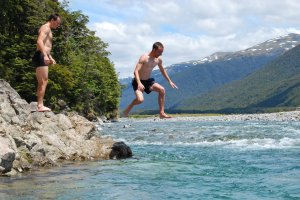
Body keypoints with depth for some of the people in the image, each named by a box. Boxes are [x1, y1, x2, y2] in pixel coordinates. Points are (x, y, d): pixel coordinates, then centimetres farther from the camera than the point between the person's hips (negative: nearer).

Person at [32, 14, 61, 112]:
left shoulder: (48, 30, 25)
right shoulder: (45, 28, -7)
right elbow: (39, 42, -23)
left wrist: (50, 57, 36)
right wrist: (45, 55, -33)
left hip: (43, 57, 11)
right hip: (40, 56, -11)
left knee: (41, 83, 11)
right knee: (44, 81, -14)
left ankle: (40, 105, 13)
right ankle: (40, 105, -17)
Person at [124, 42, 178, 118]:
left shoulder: (159, 59, -1)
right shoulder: (144, 58, -22)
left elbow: (162, 70, 19)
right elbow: (136, 71, -29)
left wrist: (170, 81, 18)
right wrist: (139, 83, -43)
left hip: (148, 81, 7)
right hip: (138, 82, -7)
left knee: (162, 90, -13)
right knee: (140, 99, -28)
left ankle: (162, 113, -6)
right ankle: (128, 108, 4)